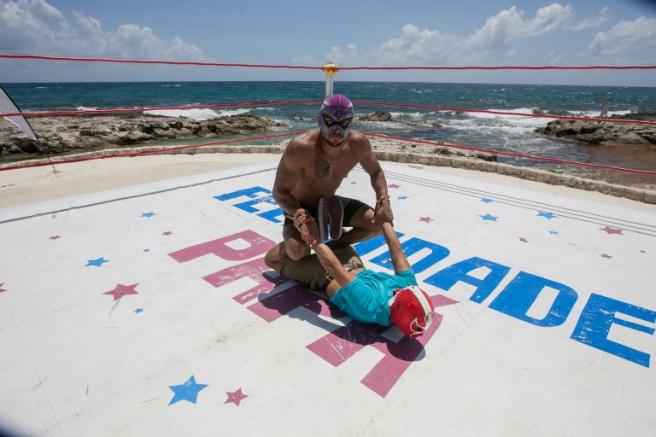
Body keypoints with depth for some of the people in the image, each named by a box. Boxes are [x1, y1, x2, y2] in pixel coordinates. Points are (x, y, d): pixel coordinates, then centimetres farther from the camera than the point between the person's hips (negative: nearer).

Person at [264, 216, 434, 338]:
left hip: (326, 277, -5)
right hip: (356, 266, 6)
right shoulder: (409, 285, -28)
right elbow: (397, 251, -15)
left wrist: (314, 240, -30)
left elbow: (334, 267, -40)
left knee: (271, 259, 1)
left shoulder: (370, 306, -45)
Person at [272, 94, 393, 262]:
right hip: (300, 207, -4)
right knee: (298, 253, -32)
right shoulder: (300, 147, -34)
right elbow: (280, 191, -25)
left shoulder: (358, 143, -19)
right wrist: (297, 213, -45)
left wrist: (384, 200, -18)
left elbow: (376, 172, 0)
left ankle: (334, 246, 11)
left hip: (330, 204, 5)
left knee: (381, 222, -7)